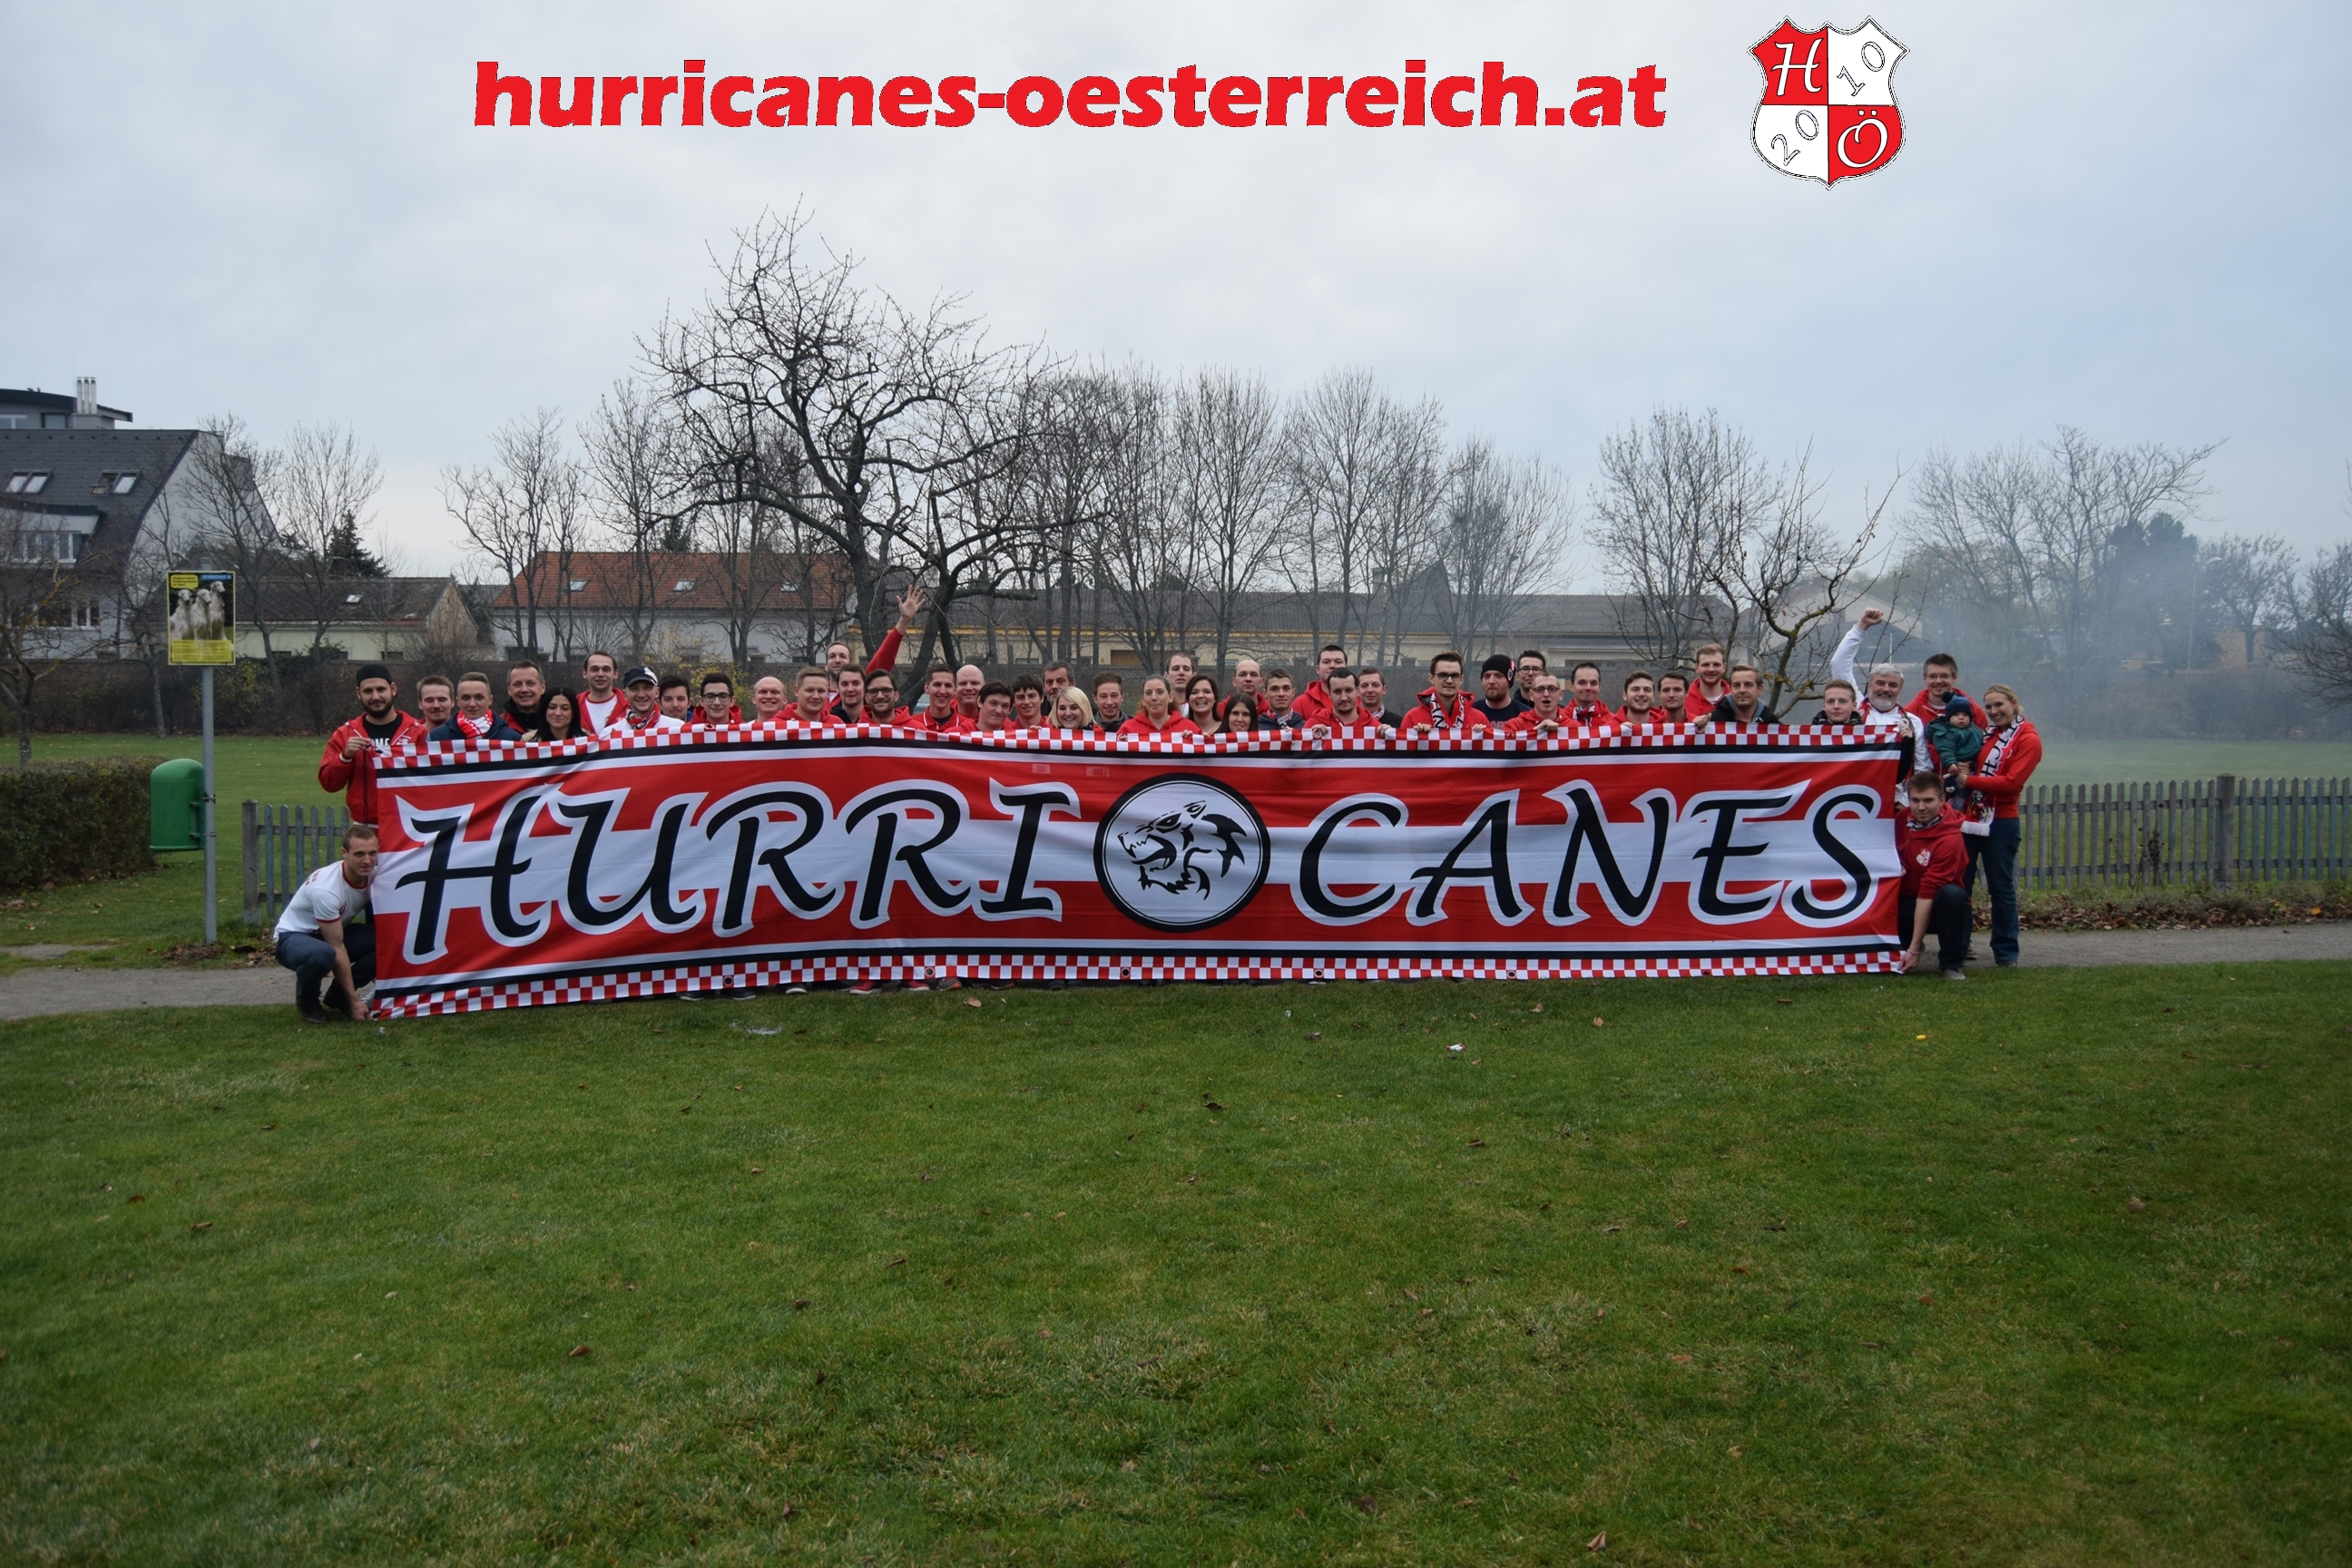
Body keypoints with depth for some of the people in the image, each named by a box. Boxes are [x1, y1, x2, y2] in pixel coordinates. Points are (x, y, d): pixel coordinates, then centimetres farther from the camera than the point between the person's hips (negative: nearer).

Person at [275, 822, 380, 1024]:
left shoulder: (374, 875, -15)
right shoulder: (326, 890, -33)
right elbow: (337, 948, -27)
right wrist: (354, 1001, -24)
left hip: (332, 933, 6)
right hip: (293, 937, -6)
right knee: (322, 954, -41)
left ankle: (338, 995, 3)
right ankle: (306, 1000, -6)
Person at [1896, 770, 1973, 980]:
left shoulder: (1949, 840, -25)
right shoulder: (1903, 817, -6)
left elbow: (1927, 894, -28)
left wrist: (1913, 950, -26)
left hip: (1937, 908, -5)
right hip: (1905, 901, 5)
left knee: (1952, 893, -36)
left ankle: (1951, 964, -16)